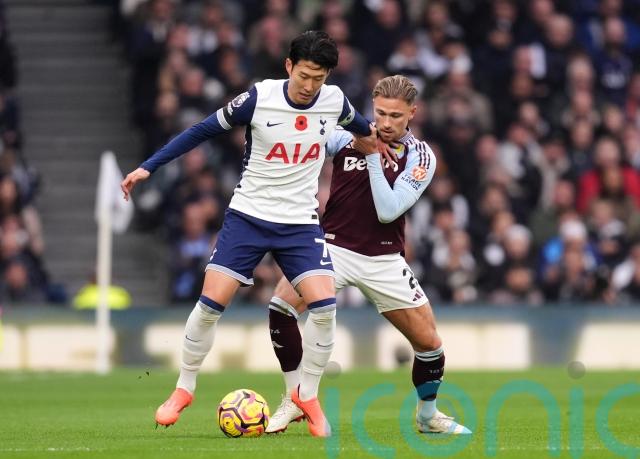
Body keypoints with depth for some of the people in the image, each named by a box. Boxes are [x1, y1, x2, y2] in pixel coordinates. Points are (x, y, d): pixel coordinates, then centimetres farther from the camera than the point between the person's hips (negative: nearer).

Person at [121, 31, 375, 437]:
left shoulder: (334, 101, -6)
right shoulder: (259, 98, -14)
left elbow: (357, 123, 20)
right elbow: (204, 131, -5)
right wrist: (148, 167, -7)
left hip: (300, 223, 2)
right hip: (249, 217, -2)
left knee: (324, 305, -16)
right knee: (211, 302, -9)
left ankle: (308, 396, 3)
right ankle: (184, 390, 11)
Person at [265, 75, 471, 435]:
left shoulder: (420, 156, -7)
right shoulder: (347, 135, -6)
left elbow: (388, 211, -17)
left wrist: (373, 156, -21)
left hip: (383, 260, 1)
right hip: (334, 246, -1)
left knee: (429, 341, 0)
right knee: (282, 304, -25)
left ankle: (428, 414, 30)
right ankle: (296, 397, -9)